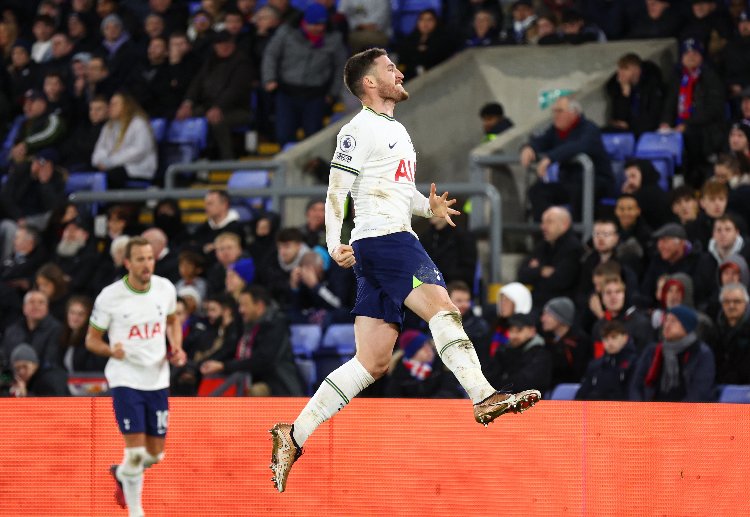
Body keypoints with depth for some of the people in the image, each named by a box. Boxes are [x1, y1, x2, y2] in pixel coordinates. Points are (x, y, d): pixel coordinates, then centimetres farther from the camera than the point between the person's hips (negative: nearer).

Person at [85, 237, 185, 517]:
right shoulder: (110, 297, -11)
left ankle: (122, 473, 42)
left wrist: (177, 348, 1)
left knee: (155, 454, 10)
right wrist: (112, 351, -23)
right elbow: (92, 339, -2)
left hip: (157, 378, 4)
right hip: (125, 379, -4)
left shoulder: (165, 288, 0)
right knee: (136, 451, -14)